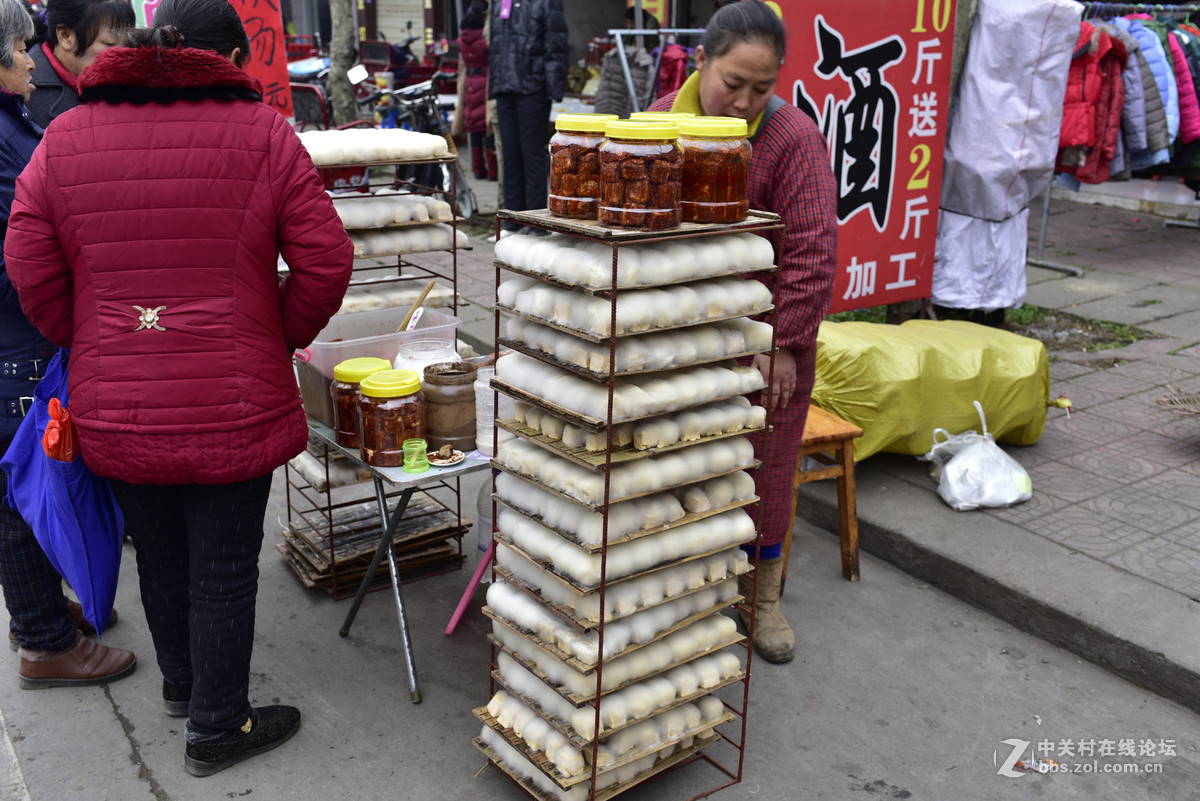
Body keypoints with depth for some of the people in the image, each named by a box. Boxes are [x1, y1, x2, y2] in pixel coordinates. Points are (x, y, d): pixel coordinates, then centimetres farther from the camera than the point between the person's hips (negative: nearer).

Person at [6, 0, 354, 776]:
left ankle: (181, 682, 46)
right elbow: (326, 260, -11)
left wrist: (93, 348, 13)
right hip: (230, 407, -4)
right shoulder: (263, 132, -8)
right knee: (223, 570, 10)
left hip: (113, 411, 4)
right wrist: (279, 341, 3)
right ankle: (217, 727, 25)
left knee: (161, 557, 23)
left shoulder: (65, 137, 3)